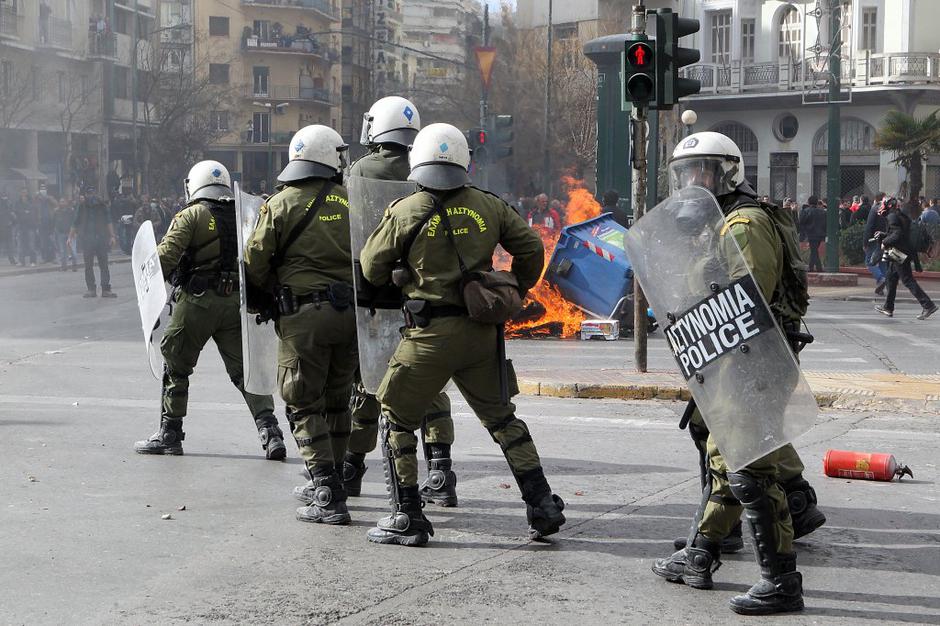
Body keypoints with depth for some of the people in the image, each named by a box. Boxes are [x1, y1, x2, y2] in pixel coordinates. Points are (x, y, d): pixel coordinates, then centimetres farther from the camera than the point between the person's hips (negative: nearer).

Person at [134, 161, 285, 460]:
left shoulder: (192, 215, -3)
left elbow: (166, 256, -11)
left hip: (197, 301, -4)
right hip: (236, 302, 4)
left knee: (176, 366, 10)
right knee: (244, 369, 6)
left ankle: (169, 433, 16)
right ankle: (269, 429, -7)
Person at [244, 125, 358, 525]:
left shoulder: (281, 205, -3)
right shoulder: (351, 202, 5)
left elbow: (256, 264, 0)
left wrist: (255, 303, 18)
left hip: (304, 315, -4)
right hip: (350, 312, 4)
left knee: (304, 406, 1)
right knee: (336, 402, 18)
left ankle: (329, 496, -7)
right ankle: (328, 482, 29)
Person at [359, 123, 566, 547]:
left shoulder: (406, 212, -6)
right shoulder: (488, 207, 5)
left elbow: (372, 268, 2)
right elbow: (531, 249, 10)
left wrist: (397, 281, 24)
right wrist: (514, 294, 24)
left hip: (430, 333, -4)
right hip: (482, 332, 4)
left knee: (397, 418, 9)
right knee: (500, 416, 18)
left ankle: (407, 518, 7)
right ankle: (542, 505, 16)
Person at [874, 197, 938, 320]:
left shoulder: (892, 217, -14)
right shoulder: (902, 216, 15)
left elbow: (897, 235, -24)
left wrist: (885, 242, -12)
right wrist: (882, 235, 19)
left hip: (900, 254, -10)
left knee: (908, 281, -10)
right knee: (891, 279, 19)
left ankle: (928, 305, -16)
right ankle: (888, 308, 27)